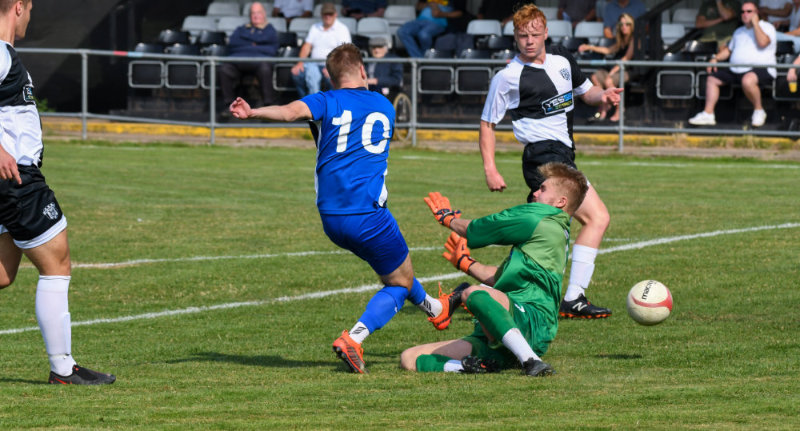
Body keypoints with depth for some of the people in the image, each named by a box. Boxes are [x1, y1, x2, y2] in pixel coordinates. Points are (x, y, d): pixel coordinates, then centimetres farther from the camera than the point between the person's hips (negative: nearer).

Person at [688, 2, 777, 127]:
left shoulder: (767, 27, 2)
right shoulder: (739, 31, 25)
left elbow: (763, 43, -18)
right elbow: (729, 50, 32)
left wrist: (755, 23, -11)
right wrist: (716, 58, 14)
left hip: (761, 69, -8)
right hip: (736, 70, 8)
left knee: (747, 80, -40)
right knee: (712, 79, 0)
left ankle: (759, 110, -19)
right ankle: (708, 114, -2)